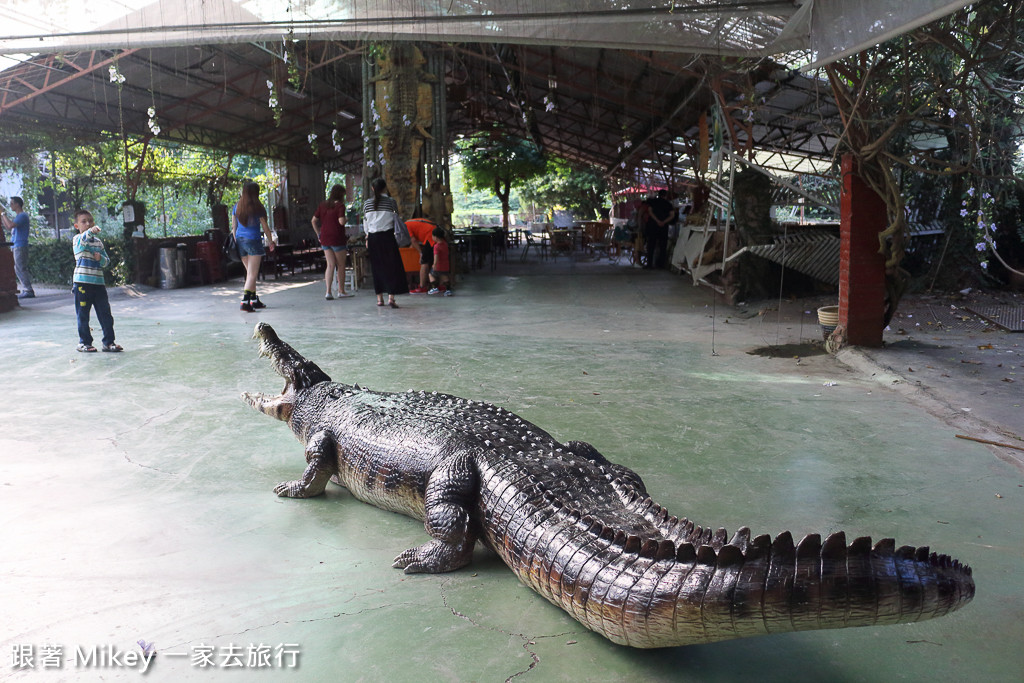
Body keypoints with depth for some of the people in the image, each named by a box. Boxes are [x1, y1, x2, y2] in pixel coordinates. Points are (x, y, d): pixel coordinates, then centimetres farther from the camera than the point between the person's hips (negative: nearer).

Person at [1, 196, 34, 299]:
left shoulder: (22, 216, -11)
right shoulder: (18, 216, 20)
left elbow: (10, 225, -23)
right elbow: (8, 227, 25)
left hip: (20, 246, -10)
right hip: (17, 246, 10)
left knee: (21, 269, -11)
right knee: (19, 269, 11)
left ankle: (28, 291, -12)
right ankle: (25, 290, 13)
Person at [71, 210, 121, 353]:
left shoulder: (98, 241, 14)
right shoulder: (77, 239, -2)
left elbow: (106, 260, 14)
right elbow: (82, 241, -28)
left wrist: (101, 258, -8)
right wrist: (90, 232, -47)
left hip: (98, 282, 5)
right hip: (82, 283, -5)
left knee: (105, 313, 5)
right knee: (83, 314, 3)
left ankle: (109, 342, 11)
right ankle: (84, 342, 12)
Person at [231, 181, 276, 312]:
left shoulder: (237, 207, 6)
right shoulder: (257, 208, -7)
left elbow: (234, 226, 9)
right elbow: (265, 226, -1)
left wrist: (236, 241, 16)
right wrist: (270, 242, 10)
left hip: (240, 241, 6)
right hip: (253, 241, -6)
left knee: (250, 272, 16)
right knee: (252, 274, -4)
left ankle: (254, 300, 21)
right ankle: (245, 301, -14)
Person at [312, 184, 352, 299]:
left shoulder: (322, 206, 10)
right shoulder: (340, 205, -9)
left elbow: (314, 221, 9)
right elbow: (341, 221, -21)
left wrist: (319, 234, 14)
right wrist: (346, 219, 0)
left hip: (325, 239, 6)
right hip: (337, 238, -6)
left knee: (330, 265, 8)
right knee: (341, 265, 8)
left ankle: (328, 292, -2)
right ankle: (341, 291, 15)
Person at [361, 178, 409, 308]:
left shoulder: (366, 203, 6)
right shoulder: (391, 202, -4)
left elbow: (365, 223, 11)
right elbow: (397, 220, 2)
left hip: (373, 238, 4)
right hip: (387, 236, -3)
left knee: (377, 268, 11)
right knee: (392, 266, 0)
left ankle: (379, 298, 14)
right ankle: (391, 297, -11)